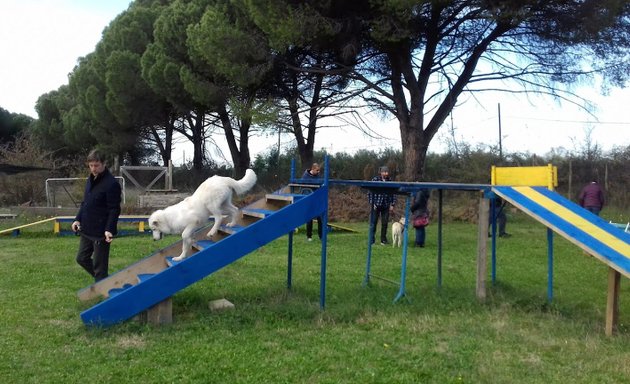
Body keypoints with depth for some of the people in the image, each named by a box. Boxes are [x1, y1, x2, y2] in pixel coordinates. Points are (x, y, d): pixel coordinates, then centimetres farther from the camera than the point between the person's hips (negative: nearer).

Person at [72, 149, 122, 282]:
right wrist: (78, 219, 8)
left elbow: (114, 210, -19)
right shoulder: (90, 180, 9)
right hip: (87, 230, 9)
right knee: (82, 258, 18)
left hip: (101, 232, -9)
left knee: (99, 266, 0)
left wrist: (109, 229, -26)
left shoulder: (111, 183, -17)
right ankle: (101, 280, 36)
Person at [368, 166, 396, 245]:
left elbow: (393, 194, 12)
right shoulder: (375, 179, -3)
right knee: (373, 223, 0)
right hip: (376, 205, -3)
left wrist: (392, 204, 5)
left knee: (384, 223, 4)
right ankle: (371, 241, 7)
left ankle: (383, 240, 14)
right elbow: (370, 192, -3)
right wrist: (371, 203, -8)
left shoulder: (390, 181, 6)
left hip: (386, 206, 3)